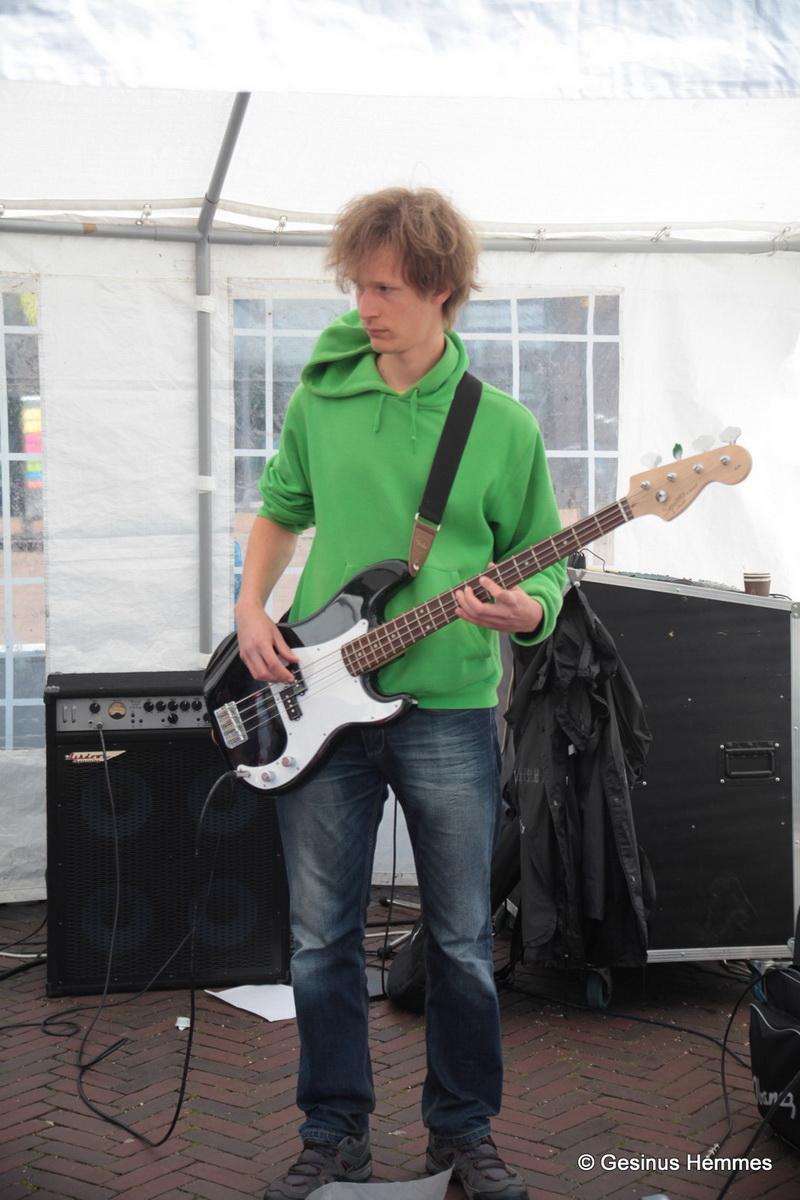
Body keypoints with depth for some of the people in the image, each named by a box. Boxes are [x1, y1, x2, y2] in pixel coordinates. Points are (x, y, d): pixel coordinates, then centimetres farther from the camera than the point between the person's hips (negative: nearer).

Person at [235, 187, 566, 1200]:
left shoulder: (503, 427, -2)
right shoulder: (318, 402, 4)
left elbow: (543, 566, 4)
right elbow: (278, 510, 18)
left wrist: (526, 611, -18)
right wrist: (252, 607, 2)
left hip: (448, 710, -1)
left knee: (462, 941, 9)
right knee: (320, 939, 8)